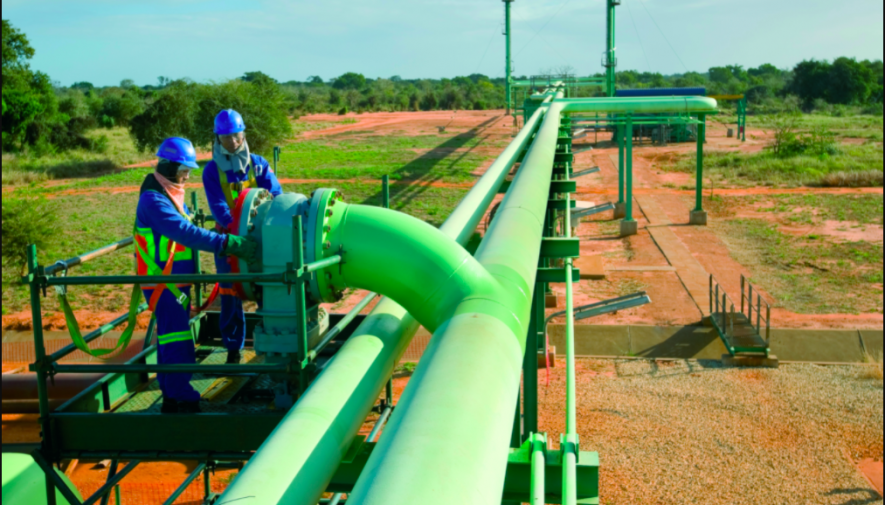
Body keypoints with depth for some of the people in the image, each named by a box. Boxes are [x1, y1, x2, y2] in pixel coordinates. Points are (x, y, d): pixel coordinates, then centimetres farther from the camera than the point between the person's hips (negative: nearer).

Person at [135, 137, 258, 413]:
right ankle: (183, 401, -4)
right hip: (163, 283, -10)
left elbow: (186, 231, 16)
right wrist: (230, 244, -32)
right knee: (177, 343, -9)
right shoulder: (154, 200, -20)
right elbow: (186, 233, -29)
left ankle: (172, 399, 23)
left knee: (171, 340, 15)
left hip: (176, 282, 10)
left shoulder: (172, 195, 13)